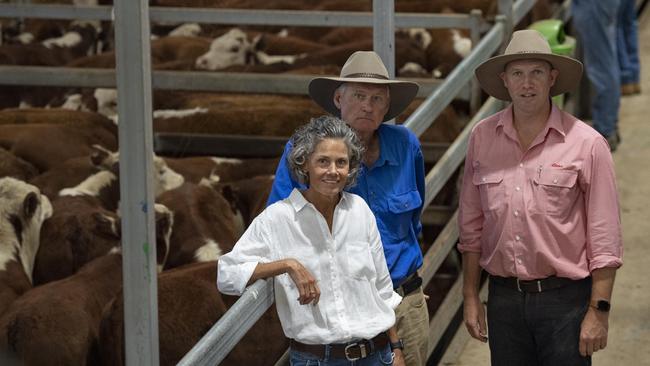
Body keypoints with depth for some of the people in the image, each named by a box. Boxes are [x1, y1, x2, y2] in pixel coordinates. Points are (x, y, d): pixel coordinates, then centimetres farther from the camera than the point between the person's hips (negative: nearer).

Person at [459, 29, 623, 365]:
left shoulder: (587, 144, -6)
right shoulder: (482, 138, 4)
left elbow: (604, 239, -6)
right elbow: (471, 227, 11)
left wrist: (599, 311, -9)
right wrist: (470, 298, 9)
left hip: (565, 299, -3)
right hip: (504, 297, 3)